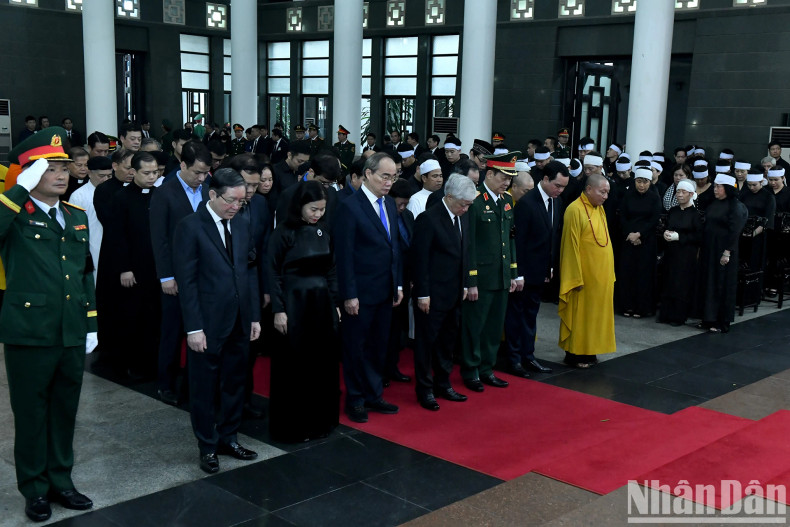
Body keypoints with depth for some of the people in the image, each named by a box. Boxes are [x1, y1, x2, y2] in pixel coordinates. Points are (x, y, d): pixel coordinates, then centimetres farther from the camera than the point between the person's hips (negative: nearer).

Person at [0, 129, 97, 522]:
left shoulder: (77, 216, 12)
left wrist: (91, 324, 14)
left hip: (73, 335, 5)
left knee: (65, 411, 15)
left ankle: (61, 481, 31)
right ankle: (35, 489, 24)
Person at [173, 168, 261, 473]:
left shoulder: (241, 226, 9)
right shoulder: (190, 227, -10)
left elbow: (250, 272, 12)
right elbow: (186, 281, -12)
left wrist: (255, 316, 7)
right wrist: (194, 327, -15)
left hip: (240, 322, 6)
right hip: (208, 323, -5)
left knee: (235, 383, 14)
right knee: (205, 387, 8)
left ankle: (228, 438, 30)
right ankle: (208, 447, 22)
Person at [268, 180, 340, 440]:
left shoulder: (323, 231, 6)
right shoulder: (284, 232, -9)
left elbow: (331, 270, 12)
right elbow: (274, 273, -9)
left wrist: (334, 303, 10)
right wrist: (278, 310, -12)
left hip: (322, 302, 6)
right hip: (294, 302, -5)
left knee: (323, 361, 10)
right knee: (294, 364, 2)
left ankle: (320, 419, 25)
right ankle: (291, 426, 14)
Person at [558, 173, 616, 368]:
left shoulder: (599, 208, 10)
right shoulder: (575, 210, -16)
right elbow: (571, 246, -17)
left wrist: (608, 272, 12)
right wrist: (577, 278, -18)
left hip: (601, 275, 8)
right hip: (583, 275, -8)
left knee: (595, 312, 13)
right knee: (579, 313, 1)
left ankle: (589, 351, 23)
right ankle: (574, 354, 11)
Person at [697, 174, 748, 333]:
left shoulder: (736, 206, -11)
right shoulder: (714, 205, 12)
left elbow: (734, 230, -15)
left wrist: (727, 252, -20)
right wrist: (701, 248, 12)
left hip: (723, 250, -8)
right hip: (708, 250, 8)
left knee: (723, 284, -2)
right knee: (708, 283, 9)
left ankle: (723, 322, 5)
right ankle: (709, 318, 17)